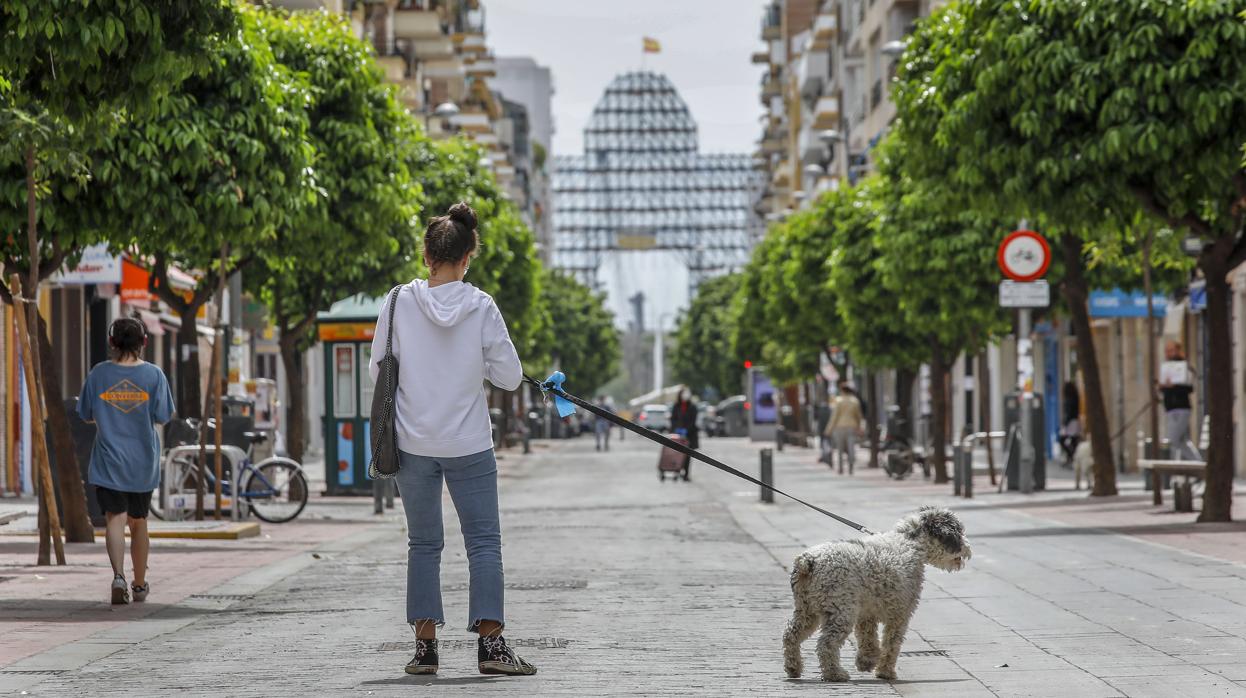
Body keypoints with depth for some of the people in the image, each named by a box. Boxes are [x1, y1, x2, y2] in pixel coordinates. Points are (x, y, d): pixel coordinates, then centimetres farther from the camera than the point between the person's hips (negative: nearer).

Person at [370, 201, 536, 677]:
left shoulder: (400, 303, -6)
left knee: (423, 544, 12)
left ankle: (425, 646, 9)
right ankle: (490, 642, -7)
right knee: (484, 540, 3)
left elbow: (377, 369, 3)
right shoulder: (481, 307, -8)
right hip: (469, 445, -2)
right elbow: (510, 377, -4)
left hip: (413, 444, 2)